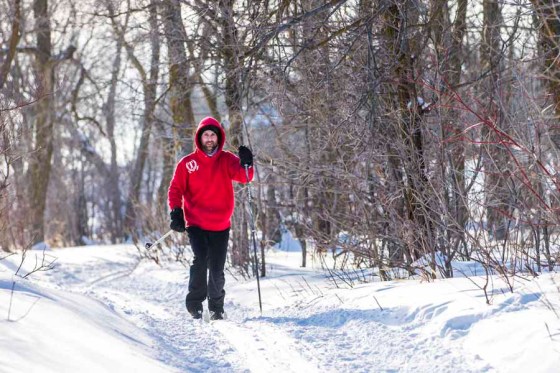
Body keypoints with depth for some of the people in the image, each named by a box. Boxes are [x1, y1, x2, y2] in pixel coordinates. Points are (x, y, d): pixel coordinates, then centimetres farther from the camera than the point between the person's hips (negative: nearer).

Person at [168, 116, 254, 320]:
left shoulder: (227, 160, 2)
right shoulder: (187, 163, 2)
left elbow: (243, 176, -14)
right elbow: (175, 189, 4)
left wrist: (246, 164, -35)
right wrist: (176, 212, -10)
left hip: (221, 226, 1)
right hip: (196, 224, -1)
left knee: (217, 270, 6)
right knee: (200, 261, -20)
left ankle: (216, 307, 24)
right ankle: (195, 303, -6)